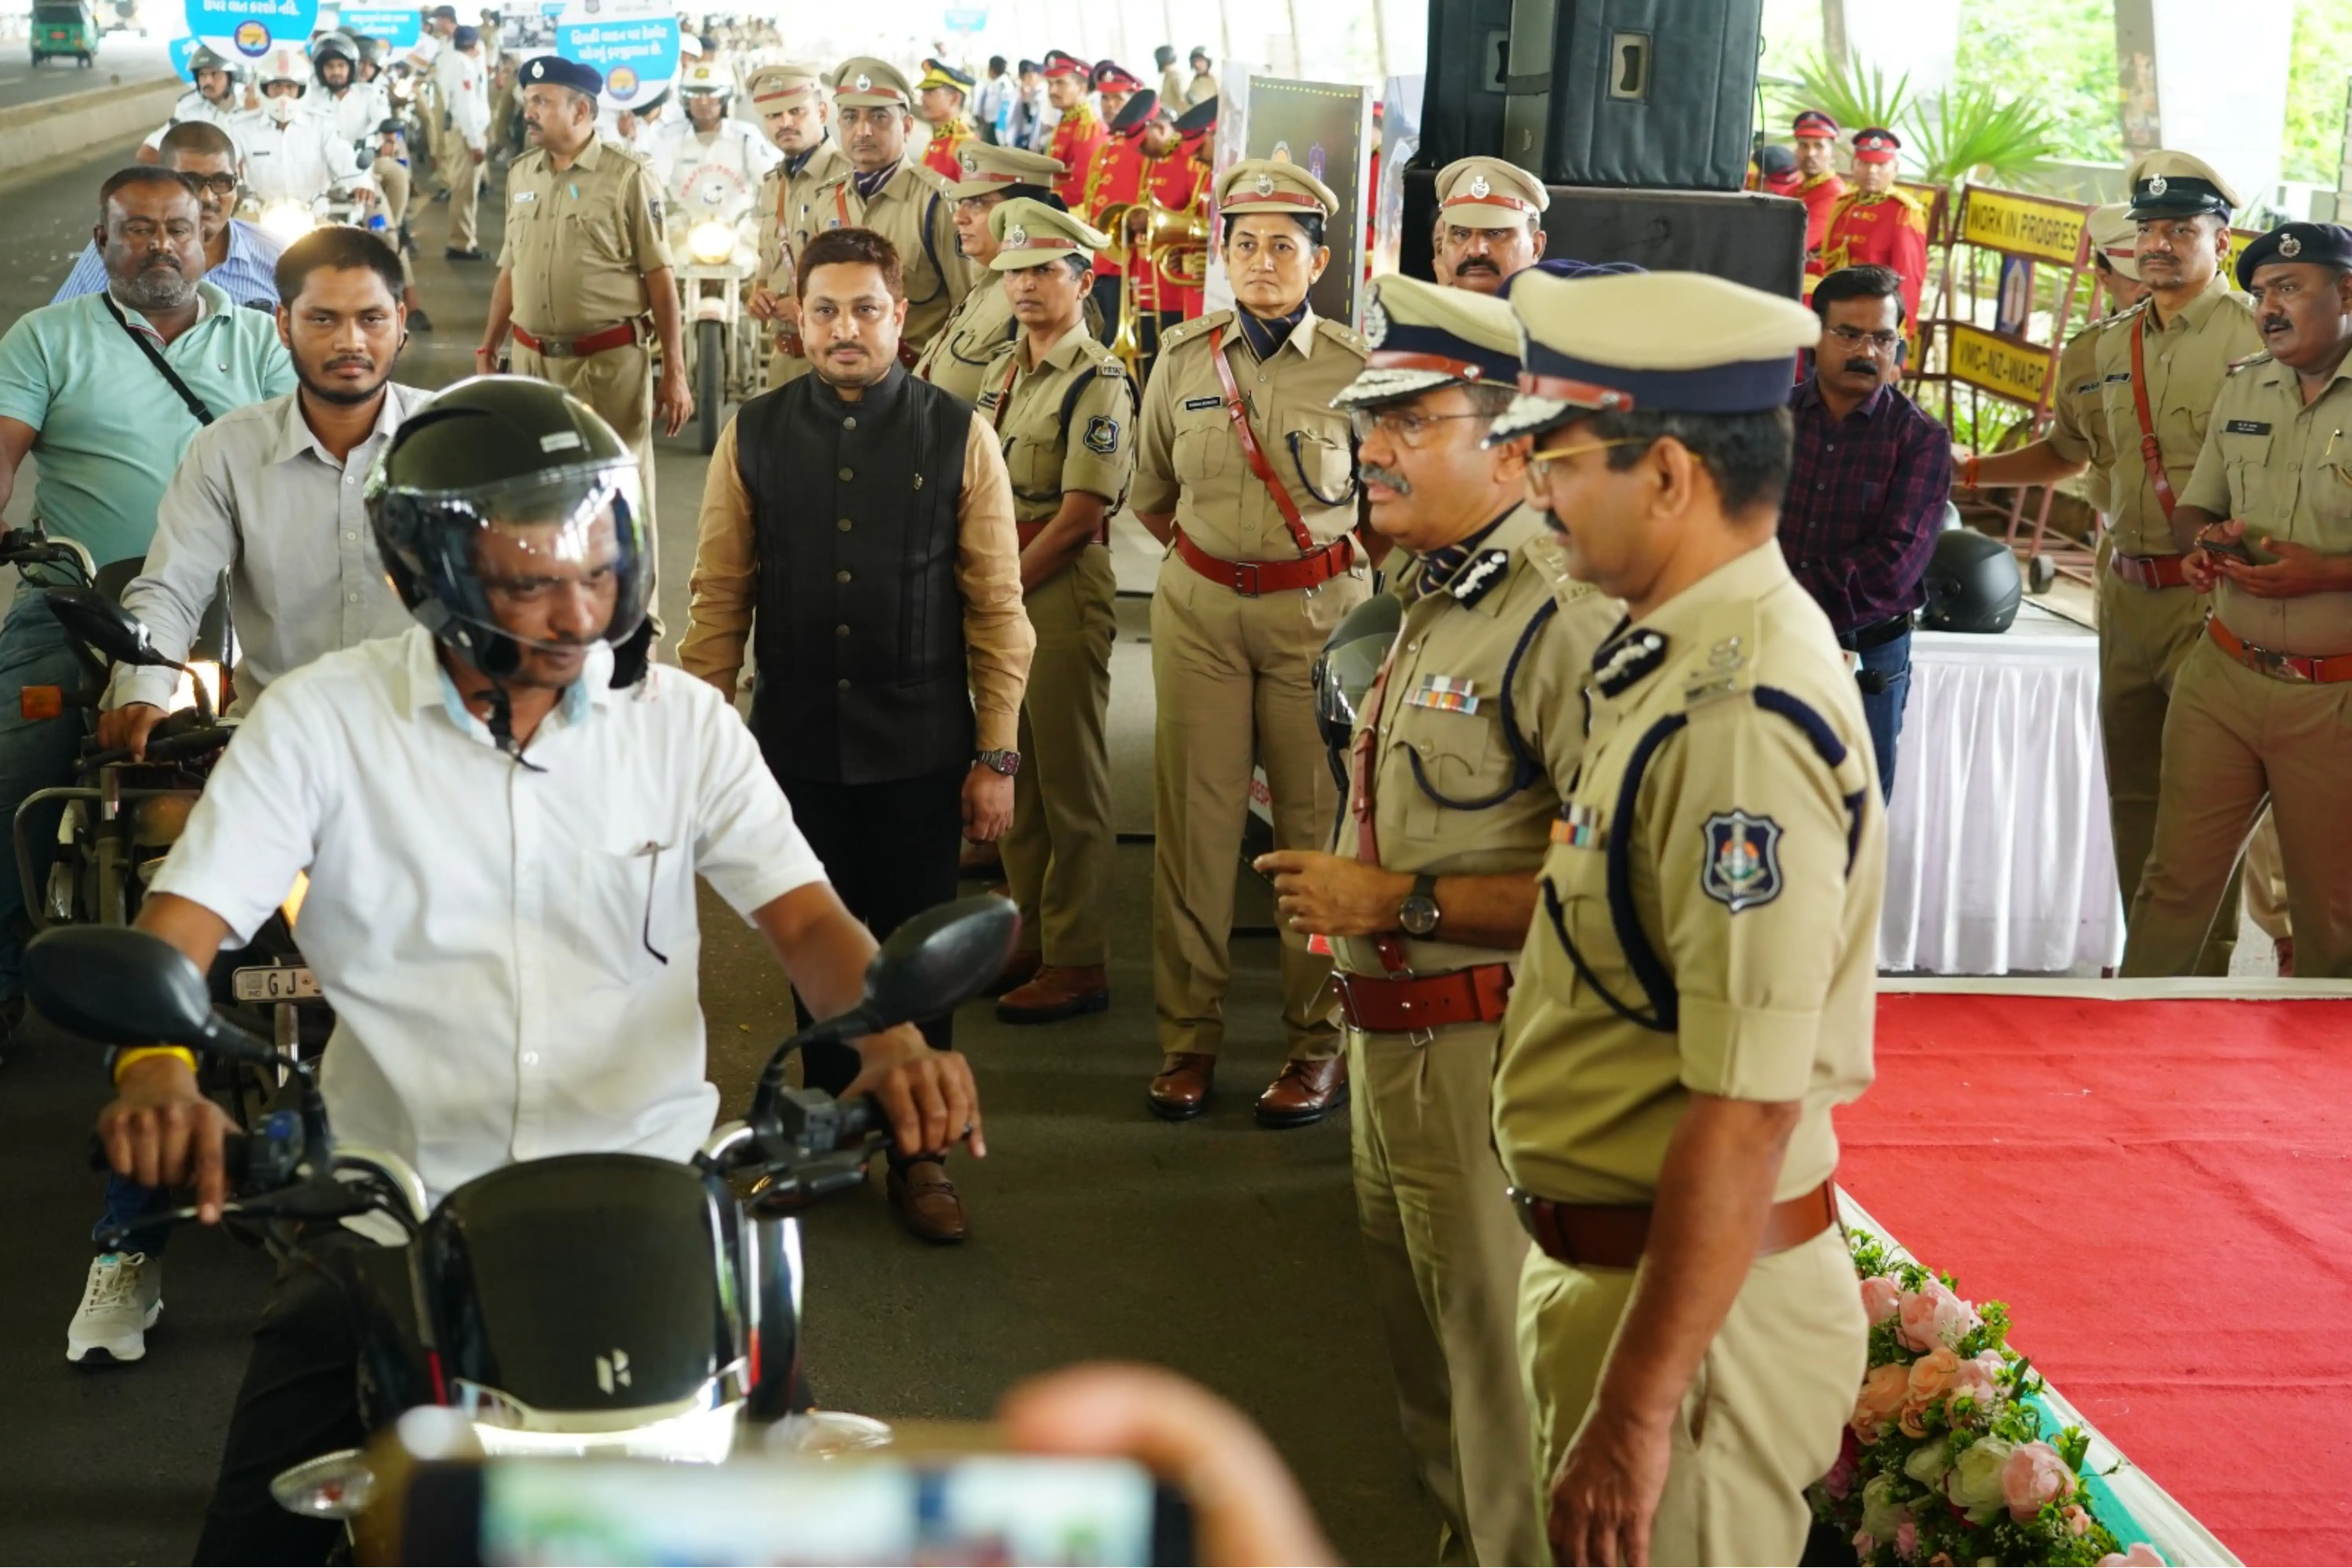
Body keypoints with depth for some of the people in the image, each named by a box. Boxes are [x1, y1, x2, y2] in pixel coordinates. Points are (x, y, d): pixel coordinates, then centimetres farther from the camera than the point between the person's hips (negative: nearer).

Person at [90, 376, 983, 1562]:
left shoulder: (682, 721, 4)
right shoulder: (321, 720, -1)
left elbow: (802, 919, -2)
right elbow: (181, 925, -6)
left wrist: (891, 1037, -24)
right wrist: (156, 1069, -29)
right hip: (395, 1215, 0)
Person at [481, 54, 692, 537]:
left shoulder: (628, 179, -7)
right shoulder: (520, 175, 10)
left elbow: (659, 278, -8)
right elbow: (510, 270, 17)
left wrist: (674, 373, -11)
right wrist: (488, 348, 15)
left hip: (610, 364, -5)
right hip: (533, 363, 5)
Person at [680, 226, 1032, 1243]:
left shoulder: (958, 436, -4)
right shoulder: (754, 436, 1)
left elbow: (997, 607, -2)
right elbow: (719, 601, 4)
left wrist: (997, 754, -4)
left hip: (919, 748, -1)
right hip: (795, 741, 2)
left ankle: (919, 1156, 22)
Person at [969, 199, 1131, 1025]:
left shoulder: (1098, 382, -12)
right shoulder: (1002, 369, 12)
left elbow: (1078, 516, -16)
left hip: (1062, 588, -8)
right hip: (1001, 586, 8)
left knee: (1070, 782, 0)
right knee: (1015, 773, 14)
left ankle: (1076, 962, 7)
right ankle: (1028, 939, 25)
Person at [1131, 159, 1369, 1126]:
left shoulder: (1353, 368, -3)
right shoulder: (1183, 359, 4)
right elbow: (1150, 494, 17)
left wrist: (1354, 582, 5)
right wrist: (1207, 553, 12)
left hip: (1319, 610, -2)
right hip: (1199, 607, 2)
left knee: (1320, 821, 0)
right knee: (1193, 816, 2)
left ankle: (1320, 1040, 10)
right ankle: (1188, 1035, 12)